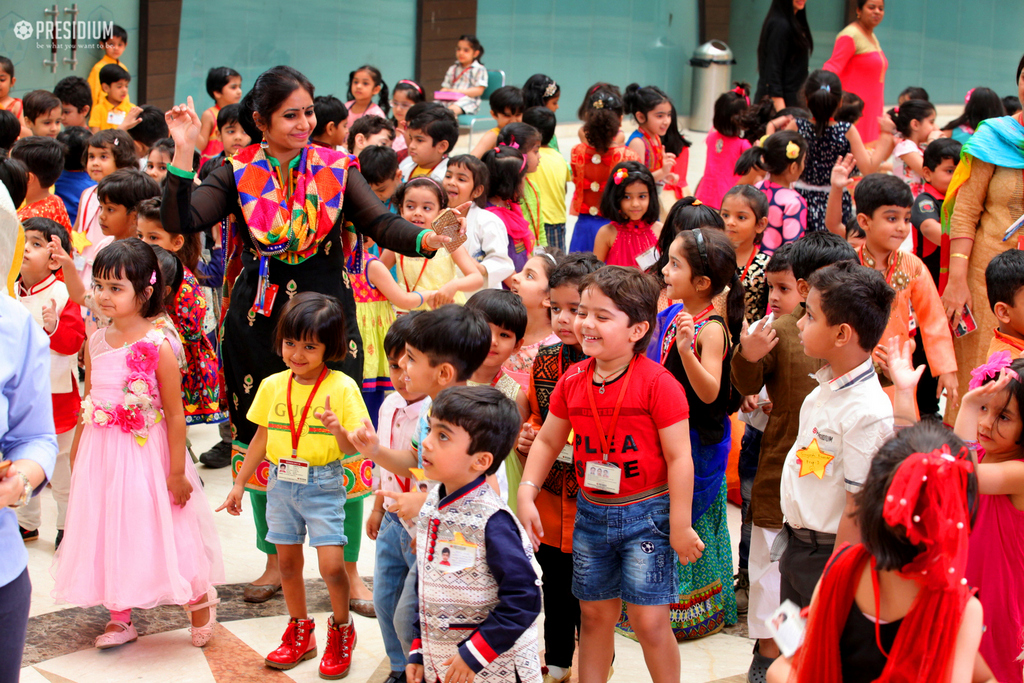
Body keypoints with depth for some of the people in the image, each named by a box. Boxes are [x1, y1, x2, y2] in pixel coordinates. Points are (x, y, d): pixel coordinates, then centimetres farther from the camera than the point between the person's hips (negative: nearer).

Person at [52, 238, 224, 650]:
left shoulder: (158, 346, -15)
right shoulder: (96, 343, 2)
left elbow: (175, 414, -13)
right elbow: (88, 404, 12)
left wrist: (177, 471, -13)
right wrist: (77, 456, 16)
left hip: (145, 455, -6)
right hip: (100, 456, 6)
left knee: (159, 529, 2)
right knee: (108, 530, 12)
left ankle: (200, 605, 23)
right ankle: (120, 618, 27)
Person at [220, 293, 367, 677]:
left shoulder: (341, 388, -10)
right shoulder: (273, 386, 3)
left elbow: (356, 449, -12)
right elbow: (261, 438, 13)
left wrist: (340, 432, -33)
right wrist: (239, 484, 15)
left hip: (324, 484, -4)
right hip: (281, 483, 4)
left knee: (332, 564, -10)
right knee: (287, 561, 12)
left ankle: (341, 630, 17)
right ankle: (300, 633, 32)